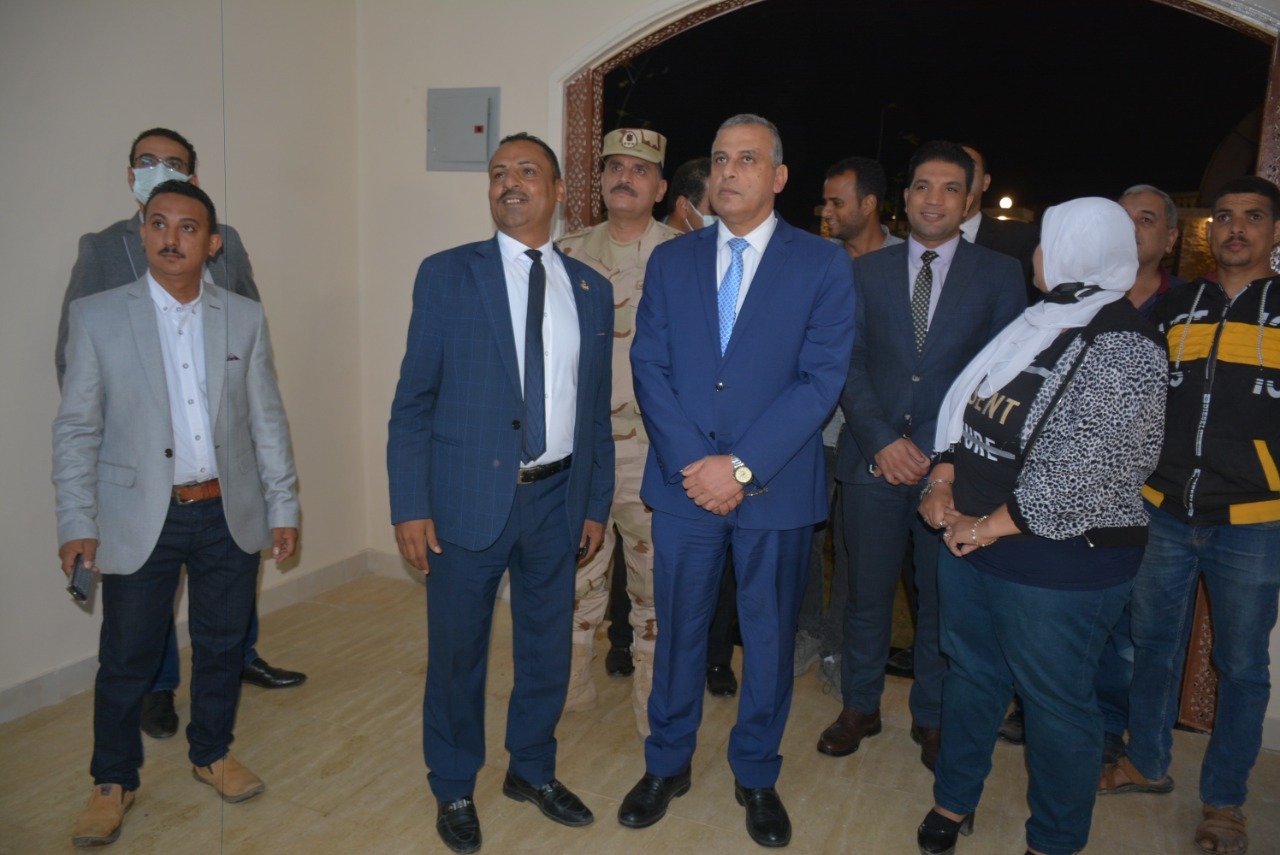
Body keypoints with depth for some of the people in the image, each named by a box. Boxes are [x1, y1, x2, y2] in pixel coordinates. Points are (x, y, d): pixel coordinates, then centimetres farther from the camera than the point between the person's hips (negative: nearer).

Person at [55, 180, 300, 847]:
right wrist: (77, 523, -6)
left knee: (222, 646, 15)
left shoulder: (244, 318, 3)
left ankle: (212, 754, 37)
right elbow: (76, 428, -2)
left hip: (230, 515, 2)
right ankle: (113, 781, 31)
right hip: (140, 520, -2)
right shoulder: (96, 316, -2)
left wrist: (283, 507, 3)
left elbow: (267, 421, 5)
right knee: (126, 660, 9)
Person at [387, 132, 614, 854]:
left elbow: (596, 407, 10)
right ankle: (454, 789, 34)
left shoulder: (592, 289, 7)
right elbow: (414, 399, -4)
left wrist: (597, 503, 9)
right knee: (458, 652, 10)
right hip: (470, 497, -3)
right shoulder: (447, 274, -2)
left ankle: (533, 770, 40)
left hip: (558, 499, 3)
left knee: (548, 646, 16)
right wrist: (410, 505, -9)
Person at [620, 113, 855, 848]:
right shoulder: (671, 261, 6)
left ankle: (757, 775, 33)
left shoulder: (823, 264, -2)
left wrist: (742, 466, -16)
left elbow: (821, 379, -10)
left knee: (769, 637, 13)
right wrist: (691, 464, -12)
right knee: (678, 630, 14)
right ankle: (668, 764, 35)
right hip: (684, 482, 2)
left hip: (777, 489, -1)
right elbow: (650, 367, 0)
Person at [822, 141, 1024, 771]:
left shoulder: (1001, 276, 4)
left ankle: (932, 717, 30)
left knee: (942, 600, 10)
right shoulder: (865, 272, 7)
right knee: (867, 595, 9)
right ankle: (860, 707, 29)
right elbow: (849, 365, 2)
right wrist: (881, 441, -11)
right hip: (873, 459, 1)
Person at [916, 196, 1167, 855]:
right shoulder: (1039, 325, 10)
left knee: (1055, 701, 8)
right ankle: (954, 801, 39)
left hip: (1060, 560, -8)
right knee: (970, 674, 19)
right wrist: (942, 481, -1)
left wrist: (993, 526, -18)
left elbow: (1082, 469, -24)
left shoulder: (1123, 348, -17)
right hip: (970, 540, 8)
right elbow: (967, 411, 13)